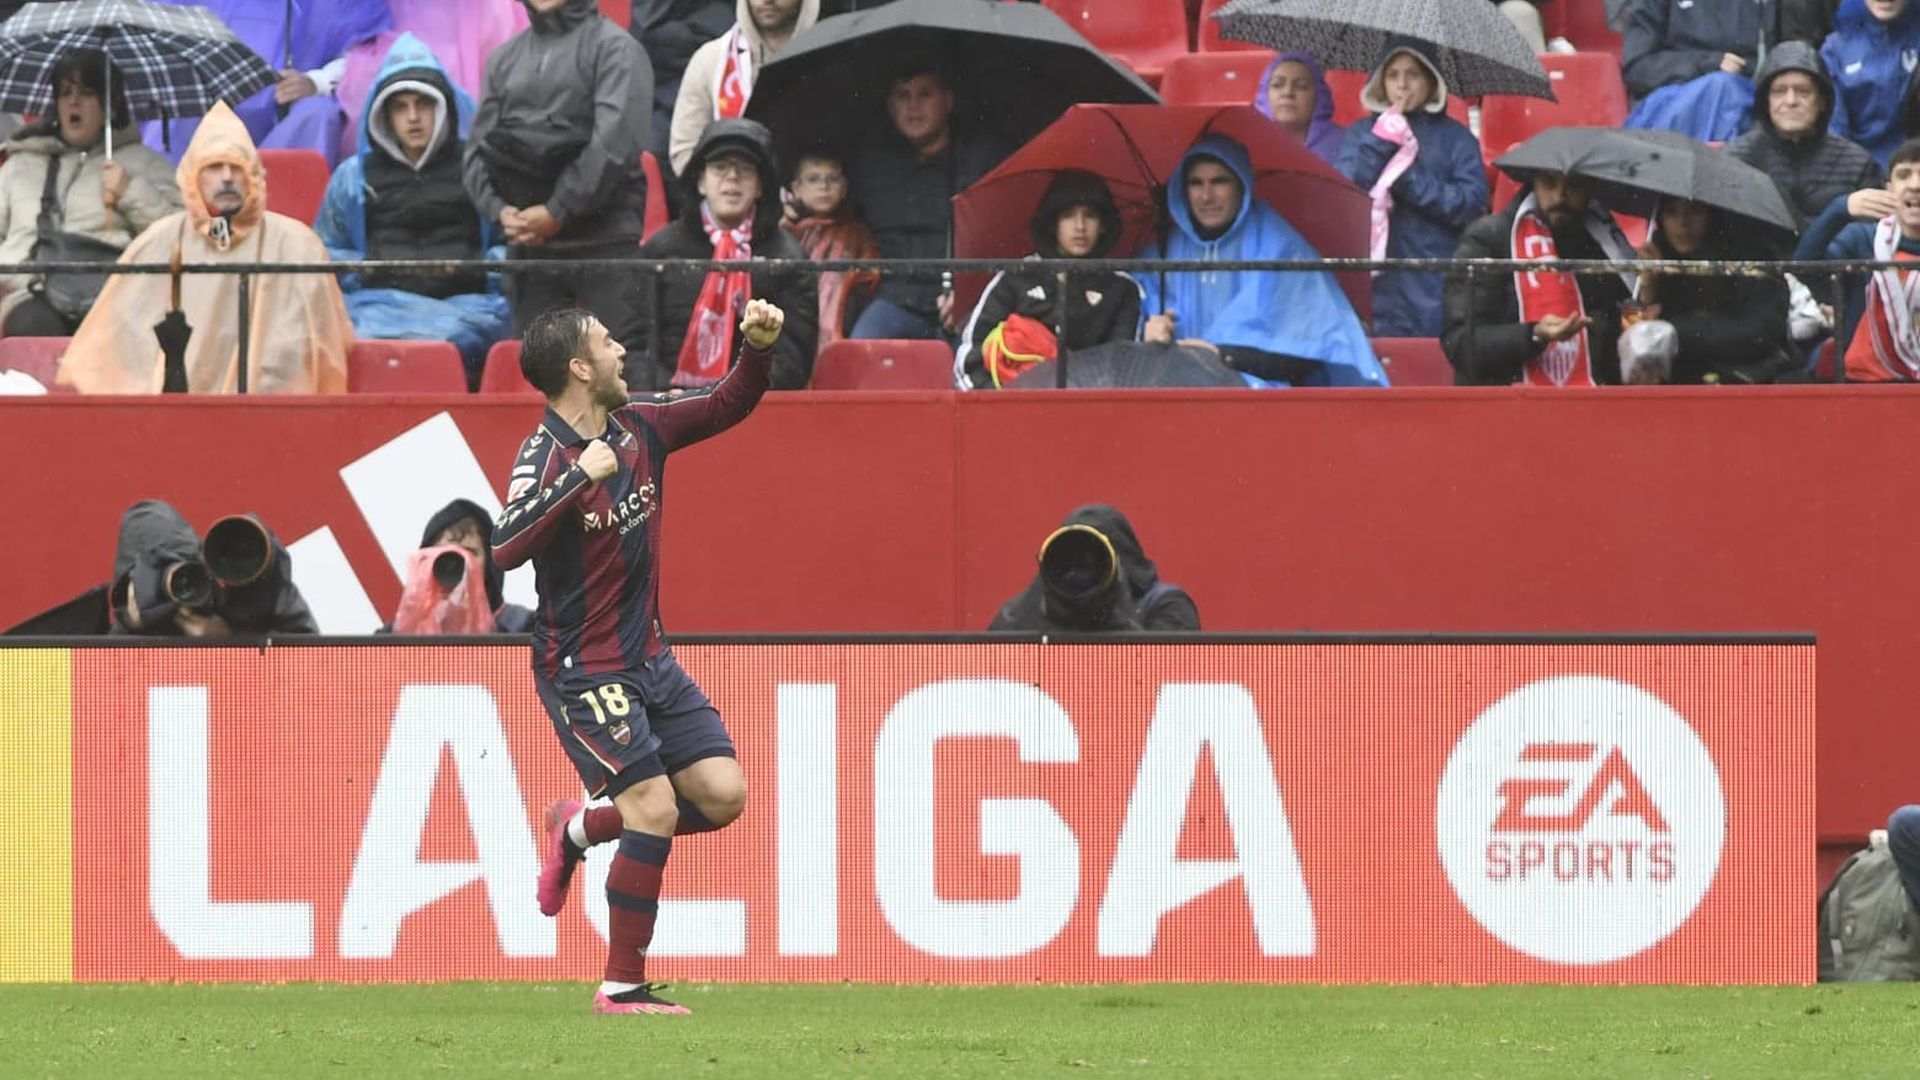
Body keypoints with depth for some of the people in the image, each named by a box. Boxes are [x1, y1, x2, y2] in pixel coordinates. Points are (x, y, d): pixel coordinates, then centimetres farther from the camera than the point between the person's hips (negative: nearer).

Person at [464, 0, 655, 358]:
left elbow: (614, 144, -11)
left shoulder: (615, 49, 1)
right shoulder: (504, 59, 18)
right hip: (527, 248, 5)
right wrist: (498, 209, -5)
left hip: (604, 239, -5)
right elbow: (479, 147, 13)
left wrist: (558, 211, -14)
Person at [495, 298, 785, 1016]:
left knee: (721, 796, -1)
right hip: (582, 673, -8)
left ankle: (581, 829, 22)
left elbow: (726, 407, 17)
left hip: (649, 660, 8)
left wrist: (758, 348, -1)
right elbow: (506, 548, -33)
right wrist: (580, 478, -36)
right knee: (656, 810, -15)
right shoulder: (547, 456, -18)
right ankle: (622, 988, -4)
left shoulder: (638, 430, 3)